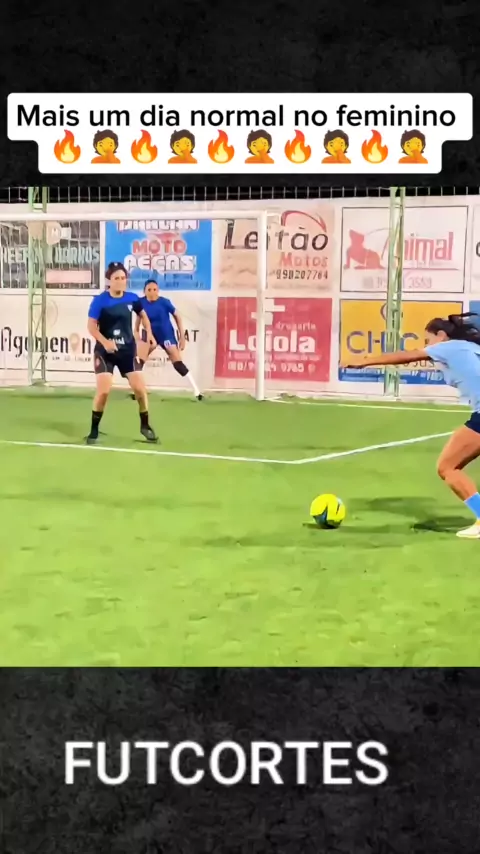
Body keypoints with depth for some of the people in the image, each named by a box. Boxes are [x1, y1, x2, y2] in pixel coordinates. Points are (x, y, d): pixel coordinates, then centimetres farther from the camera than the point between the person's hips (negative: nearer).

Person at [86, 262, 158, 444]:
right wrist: (105, 342, -28)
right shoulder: (100, 301, -14)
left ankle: (145, 426, 22)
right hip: (105, 351, -3)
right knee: (103, 391, -14)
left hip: (128, 349, 4)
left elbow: (143, 314, 17)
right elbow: (91, 326, -14)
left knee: (140, 389, 1)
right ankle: (94, 431, 3)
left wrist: (149, 333, 4)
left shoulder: (132, 298, -3)